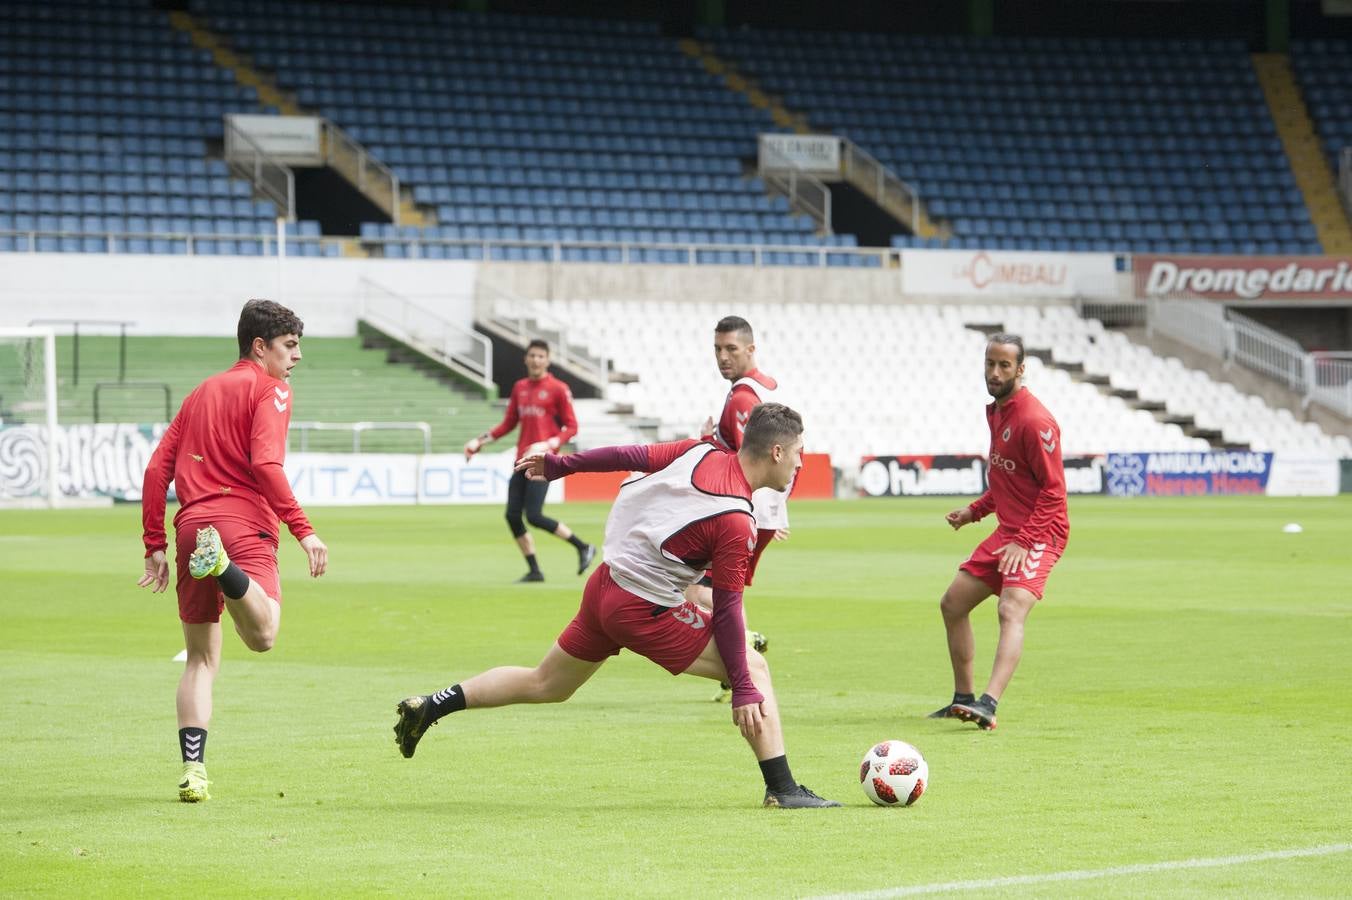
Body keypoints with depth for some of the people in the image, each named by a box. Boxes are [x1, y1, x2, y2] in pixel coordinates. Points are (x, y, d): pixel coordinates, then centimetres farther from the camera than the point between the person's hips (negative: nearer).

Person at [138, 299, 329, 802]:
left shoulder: (202, 392, 25)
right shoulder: (269, 389, 5)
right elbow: (265, 465, -12)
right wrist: (303, 530, -14)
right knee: (263, 636, -24)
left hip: (190, 526, 7)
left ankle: (193, 770, 3)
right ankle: (223, 570, -48)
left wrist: (156, 545, 21)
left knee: (201, 659, 13)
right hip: (244, 525, -7)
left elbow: (157, 469, 20)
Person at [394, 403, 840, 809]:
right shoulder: (737, 524, -21)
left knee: (545, 685, 24)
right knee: (754, 668, -1)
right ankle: (782, 788, -4)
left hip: (605, 582, 8)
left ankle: (430, 707, 24)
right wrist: (742, 690, -14)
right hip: (646, 611, -8)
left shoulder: (700, 453, -2)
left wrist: (558, 464, 20)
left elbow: (627, 456, 6)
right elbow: (726, 611, -18)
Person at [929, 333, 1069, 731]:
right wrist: (975, 511, 13)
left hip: (1039, 534, -10)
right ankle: (963, 699, 22)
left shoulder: (1034, 421, -18)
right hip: (1007, 530, 10)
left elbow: (1053, 489, -19)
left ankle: (988, 705, -41)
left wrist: (1025, 541, -24)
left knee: (1012, 611, -27)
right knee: (952, 604, 13)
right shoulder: (995, 411, 11)